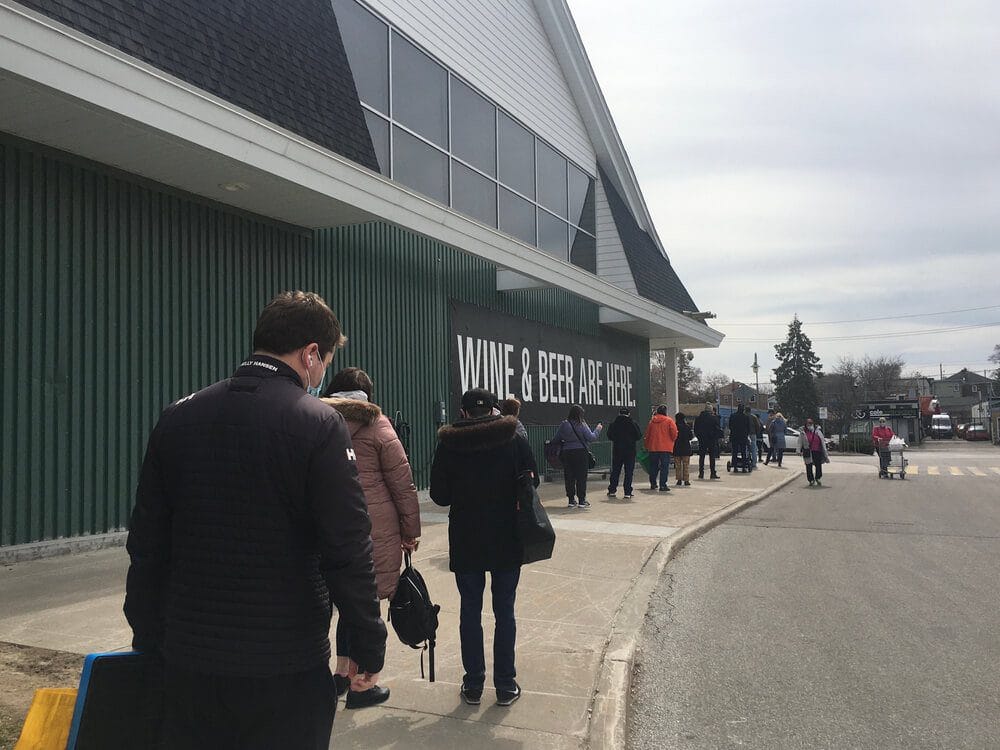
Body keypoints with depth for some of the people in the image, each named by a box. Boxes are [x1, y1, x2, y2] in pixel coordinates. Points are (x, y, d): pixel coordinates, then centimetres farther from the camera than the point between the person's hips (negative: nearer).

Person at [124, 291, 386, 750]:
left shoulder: (178, 417, 1)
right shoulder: (320, 425, -14)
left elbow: (146, 544, 5)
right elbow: (348, 552, -16)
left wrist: (147, 639, 14)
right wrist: (369, 648, -5)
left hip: (189, 659, 4)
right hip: (286, 664, -4)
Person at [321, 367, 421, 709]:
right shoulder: (376, 425, -3)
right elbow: (403, 484, -3)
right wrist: (411, 531, 5)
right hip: (375, 529, -4)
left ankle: (342, 672, 27)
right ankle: (358, 685, 13)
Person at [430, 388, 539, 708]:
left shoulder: (448, 444, -8)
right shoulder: (514, 439, -6)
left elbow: (439, 495, -4)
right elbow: (531, 482, 0)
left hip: (465, 542, 0)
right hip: (507, 541, 1)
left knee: (470, 612, 10)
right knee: (504, 612, 10)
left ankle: (473, 685, 17)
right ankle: (505, 686, 15)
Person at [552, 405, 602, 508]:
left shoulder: (564, 425, 0)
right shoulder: (582, 425, -10)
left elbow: (555, 440, 3)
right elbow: (591, 438, -8)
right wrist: (597, 430, 8)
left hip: (567, 453, 3)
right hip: (581, 453, -3)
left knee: (569, 478, 9)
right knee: (581, 477, 3)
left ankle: (571, 500, 12)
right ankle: (581, 501, 4)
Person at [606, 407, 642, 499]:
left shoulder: (613, 424, -4)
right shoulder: (633, 423, -8)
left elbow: (609, 436, 1)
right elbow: (639, 436, -3)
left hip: (617, 451, 2)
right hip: (630, 451, -2)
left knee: (615, 471, 13)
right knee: (629, 472, 2)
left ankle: (612, 490, 15)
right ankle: (627, 492, -2)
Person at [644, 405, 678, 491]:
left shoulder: (652, 421, 8)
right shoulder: (669, 421, -3)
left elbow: (647, 435, 12)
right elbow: (674, 433, -10)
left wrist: (646, 446, 22)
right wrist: (672, 440, 10)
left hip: (652, 448, 4)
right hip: (665, 448, -4)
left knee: (653, 466, 15)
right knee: (664, 467, -3)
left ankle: (653, 484, 22)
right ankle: (663, 485, -10)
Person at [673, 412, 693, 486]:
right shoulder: (687, 427, -10)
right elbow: (690, 436, -3)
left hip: (676, 449, 1)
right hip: (685, 448, -1)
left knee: (678, 465, 10)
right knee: (686, 465, 5)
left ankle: (679, 480, 10)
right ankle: (686, 480, 3)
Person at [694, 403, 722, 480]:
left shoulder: (698, 418, 0)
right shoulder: (714, 417, -11)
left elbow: (695, 430, 4)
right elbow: (717, 428, -8)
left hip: (702, 440, 3)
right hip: (712, 439, -3)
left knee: (701, 456, 9)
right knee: (712, 456, 2)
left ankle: (701, 473, 8)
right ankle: (713, 473, 1)